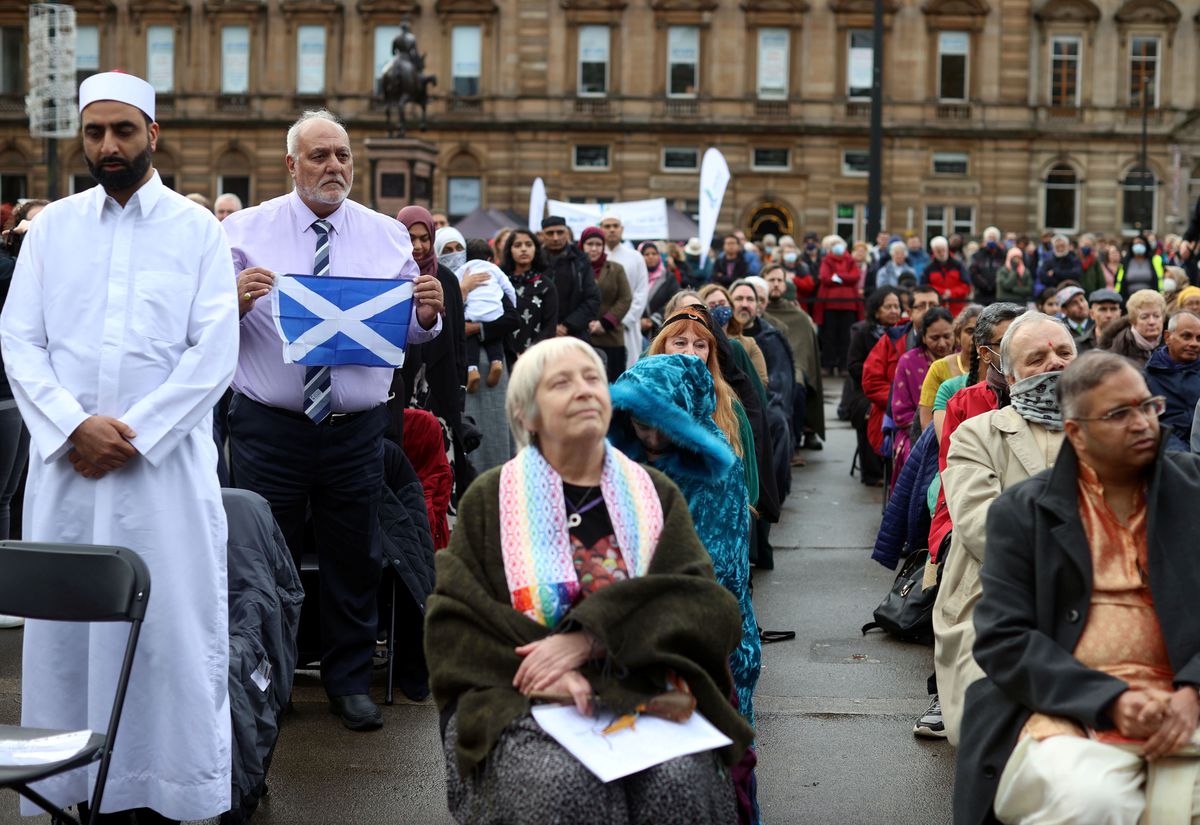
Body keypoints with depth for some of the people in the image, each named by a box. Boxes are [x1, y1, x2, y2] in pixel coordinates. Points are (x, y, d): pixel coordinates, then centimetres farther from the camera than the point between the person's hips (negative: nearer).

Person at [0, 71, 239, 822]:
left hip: (165, 462, -2)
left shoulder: (197, 228, 5)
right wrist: (73, 426, -10)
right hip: (66, 458, 3)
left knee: (169, 626, -3)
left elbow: (215, 352, -4)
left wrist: (134, 435, -11)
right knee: (66, 623, 4)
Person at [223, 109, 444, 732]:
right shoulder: (245, 231, 0)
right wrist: (236, 300, -24)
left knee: (354, 561, 12)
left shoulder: (388, 236, 6)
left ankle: (349, 682, 27)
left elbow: (411, 331, 6)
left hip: (356, 431, 2)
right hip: (268, 428, -2)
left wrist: (428, 313, -16)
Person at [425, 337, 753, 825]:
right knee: (564, 784, -33)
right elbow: (454, 627, 1)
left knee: (683, 782, -28)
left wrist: (586, 639, -16)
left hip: (642, 691, 2)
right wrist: (547, 673, -16)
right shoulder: (490, 500, 9)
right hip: (521, 702, -2)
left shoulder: (656, 495, 13)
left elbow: (704, 606, -2)